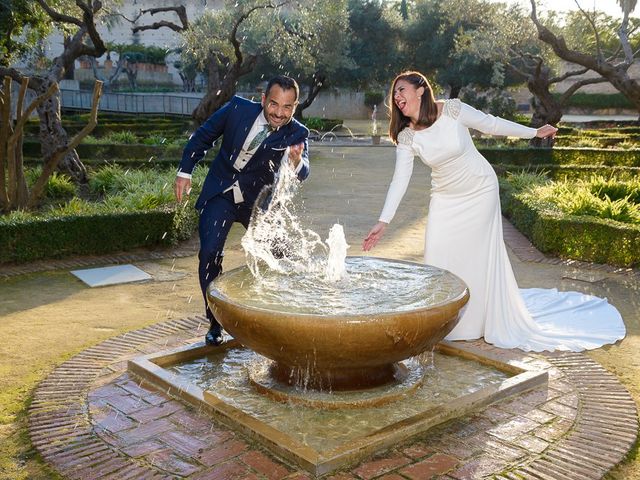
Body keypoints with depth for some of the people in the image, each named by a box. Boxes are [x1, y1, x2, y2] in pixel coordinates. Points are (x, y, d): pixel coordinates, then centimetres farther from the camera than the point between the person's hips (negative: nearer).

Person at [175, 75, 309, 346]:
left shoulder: (297, 134, -16)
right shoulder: (238, 109, -15)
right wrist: (185, 171, -2)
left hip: (259, 199, 1)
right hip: (221, 194, -1)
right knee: (210, 254, -12)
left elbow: (301, 174, -32)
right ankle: (215, 323, 4)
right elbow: (203, 136, -1)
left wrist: (297, 161, -54)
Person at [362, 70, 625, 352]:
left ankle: (498, 324, 23)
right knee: (439, 257, -4)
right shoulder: (406, 136, -11)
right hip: (445, 199, 3)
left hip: (480, 191, -2)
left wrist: (534, 132, 2)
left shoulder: (452, 110, -19)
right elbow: (399, 180, -13)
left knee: (481, 255, 4)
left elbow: (491, 124, -7)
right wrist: (383, 222, -20)